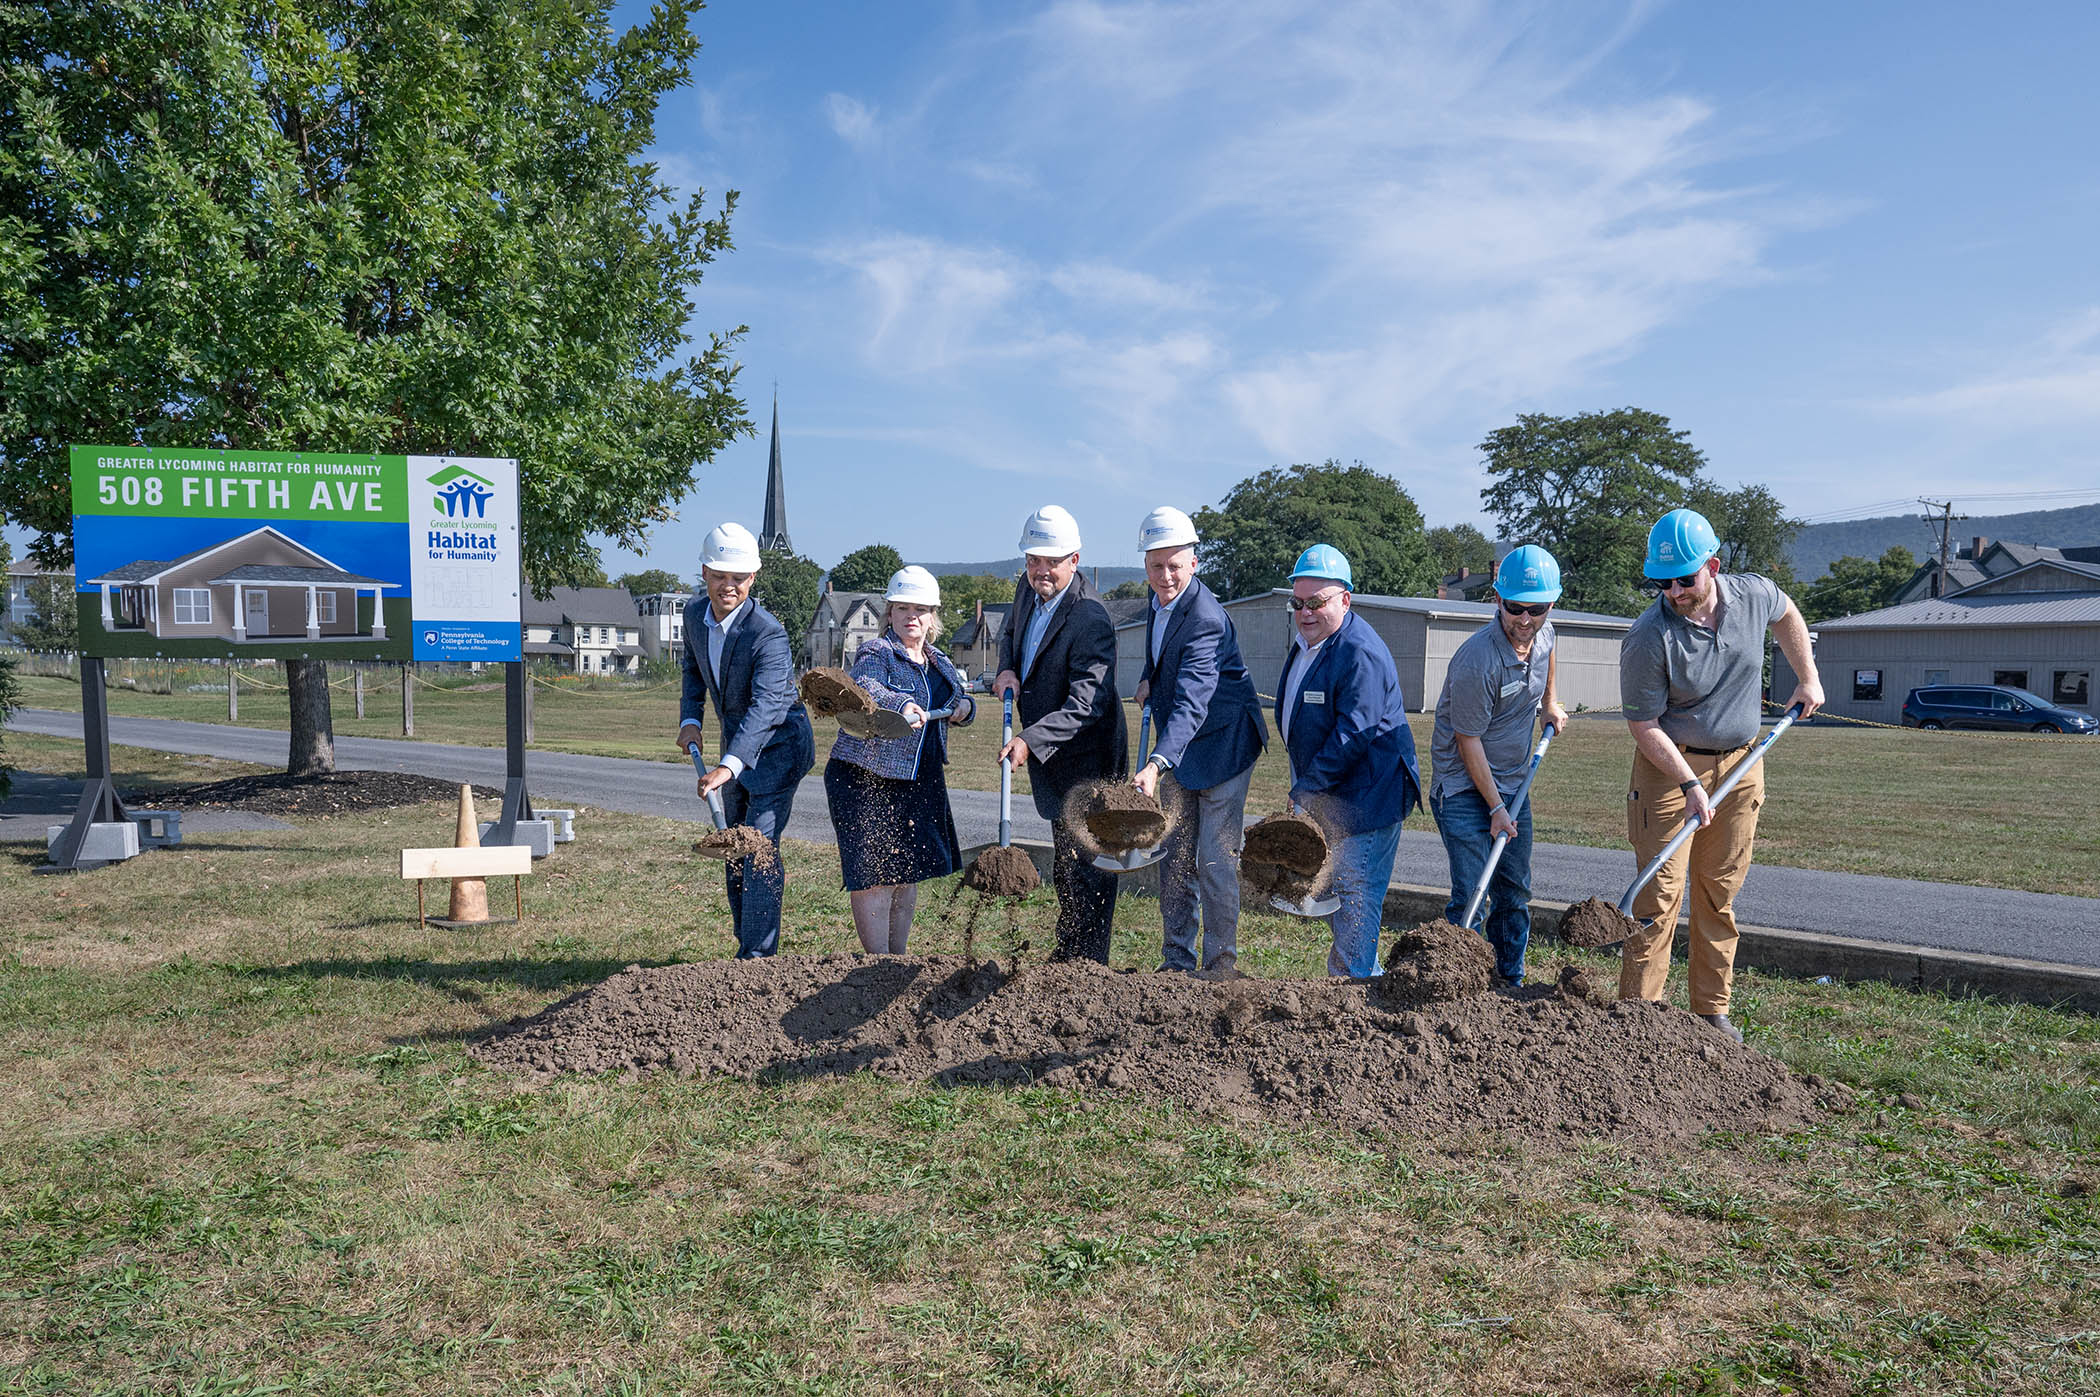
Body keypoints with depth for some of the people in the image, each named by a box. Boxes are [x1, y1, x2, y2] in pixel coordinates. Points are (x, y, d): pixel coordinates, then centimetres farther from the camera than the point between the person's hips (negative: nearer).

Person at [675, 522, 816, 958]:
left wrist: (728, 765, -53)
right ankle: (746, 946, 26)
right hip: (737, 742, 8)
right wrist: (690, 719, 0)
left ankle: (758, 955, -12)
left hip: (779, 744, -8)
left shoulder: (768, 634, -29)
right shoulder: (694, 614, -6)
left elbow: (767, 706, -41)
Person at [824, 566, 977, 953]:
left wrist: (965, 706, 3)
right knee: (875, 875, -8)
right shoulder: (876, 653, -9)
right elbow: (864, 687, -31)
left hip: (920, 783, 7)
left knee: (909, 872, 12)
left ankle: (898, 958, 24)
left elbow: (959, 702, 28)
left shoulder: (940, 664, 14)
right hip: (866, 778, -7)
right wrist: (902, 705, -51)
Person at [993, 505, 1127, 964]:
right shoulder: (1028, 588, -1)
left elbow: (1086, 704, -33)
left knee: (1086, 861, -2)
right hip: (1047, 752, 9)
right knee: (1063, 861, 21)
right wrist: (1007, 669, -1)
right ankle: (1067, 950, 35)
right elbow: (1011, 632, 20)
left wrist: (1029, 740, -41)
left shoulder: (1091, 619, -27)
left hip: (1085, 756, -9)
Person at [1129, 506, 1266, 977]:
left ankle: (1221, 962, 9)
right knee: (1175, 855, 11)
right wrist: (1149, 680, 2)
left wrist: (1154, 765, -49)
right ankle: (1176, 961, 20)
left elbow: (1191, 704, -38)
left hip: (1222, 743, -8)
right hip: (1177, 747, 8)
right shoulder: (1159, 601, 0)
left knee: (1216, 858, -5)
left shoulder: (1206, 619, -27)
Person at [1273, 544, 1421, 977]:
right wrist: (1303, 793, 16)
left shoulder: (1361, 654, -22)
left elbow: (1352, 735, -26)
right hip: (1323, 799, 10)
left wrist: (1305, 791, -24)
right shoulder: (1305, 642, 10)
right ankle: (1343, 970, 33)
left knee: (1356, 896, -4)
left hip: (1365, 798, -10)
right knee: (1327, 893, 19)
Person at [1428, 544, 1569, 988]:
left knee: (1515, 894, 13)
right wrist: (1495, 808, -17)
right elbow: (1468, 740, -20)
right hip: (1464, 787, -8)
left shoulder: (1543, 634, -3)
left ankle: (1511, 984, 25)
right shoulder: (1477, 660, -27)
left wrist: (1549, 704, 34)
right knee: (1471, 895, -14)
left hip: (1513, 784, 8)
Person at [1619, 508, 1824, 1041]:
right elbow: (1644, 727, -16)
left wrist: (1808, 678, 18)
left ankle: (1712, 1012, 17)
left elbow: (1787, 614, 20)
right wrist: (1689, 786, -22)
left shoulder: (1755, 595, -7)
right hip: (1671, 766, -4)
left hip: (1740, 764, 5)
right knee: (1661, 892, -9)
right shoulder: (1649, 638, -22)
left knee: (1720, 893, 9)